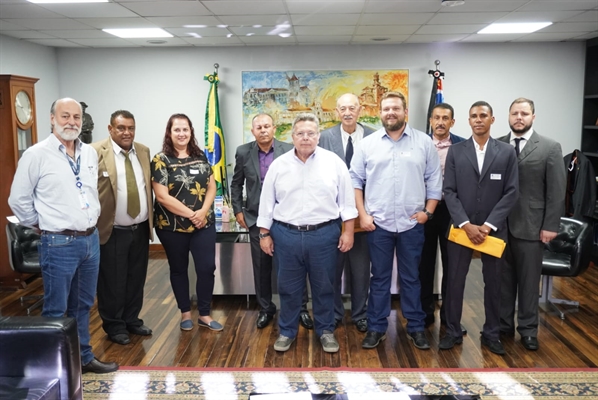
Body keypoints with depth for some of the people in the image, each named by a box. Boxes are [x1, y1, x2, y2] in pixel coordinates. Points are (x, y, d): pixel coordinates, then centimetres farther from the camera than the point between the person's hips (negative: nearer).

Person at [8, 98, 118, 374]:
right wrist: (43, 226, 1)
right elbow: (18, 200, -4)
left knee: (82, 305, 18)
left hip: (90, 239, 6)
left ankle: (84, 357, 32)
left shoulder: (90, 153, 7)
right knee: (55, 310, 6)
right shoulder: (36, 155, -10)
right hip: (59, 244, -6)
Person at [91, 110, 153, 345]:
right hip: (113, 232, -5)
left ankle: (132, 320, 32)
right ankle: (114, 326, 24)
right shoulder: (96, 152, -10)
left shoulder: (143, 151, 8)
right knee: (112, 282, 7)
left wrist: (150, 218, 12)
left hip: (140, 229, 5)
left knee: (136, 280, 16)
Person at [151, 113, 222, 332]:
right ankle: (185, 312, 28)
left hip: (204, 224, 3)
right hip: (172, 227, -3)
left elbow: (211, 187, 5)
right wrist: (190, 214, -15)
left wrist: (203, 211, -12)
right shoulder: (161, 160, -8)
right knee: (179, 269, 12)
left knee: (207, 268, 2)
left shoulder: (201, 156, 5)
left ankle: (204, 314, 18)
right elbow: (162, 196, -14)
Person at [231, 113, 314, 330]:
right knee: (261, 267, 10)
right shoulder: (243, 152, 1)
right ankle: (265, 308, 27)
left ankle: (300, 308, 20)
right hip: (256, 218, 2)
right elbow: (236, 183, 10)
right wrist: (238, 210, 5)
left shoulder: (289, 150, -6)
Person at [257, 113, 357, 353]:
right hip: (286, 235, 1)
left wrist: (348, 231, -3)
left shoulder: (334, 162, -1)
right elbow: (267, 202, 6)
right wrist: (264, 234, 4)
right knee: (288, 288, 11)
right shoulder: (278, 165, 2)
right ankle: (287, 331, 27)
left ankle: (326, 331, 27)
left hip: (324, 235, -1)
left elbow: (346, 199, 1)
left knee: (324, 287, 11)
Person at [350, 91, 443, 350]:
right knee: (379, 277, 10)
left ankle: (416, 327, 23)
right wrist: (362, 214, -3)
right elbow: (356, 181, 3)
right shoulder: (367, 144, 2)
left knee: (411, 278, 11)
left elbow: (434, 181, 4)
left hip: (412, 223, 0)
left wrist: (428, 211, -4)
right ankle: (376, 328, 21)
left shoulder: (424, 142, 2)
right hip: (378, 223, 0)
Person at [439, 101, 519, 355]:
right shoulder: (456, 151, 3)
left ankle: (491, 333, 25)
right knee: (455, 282, 5)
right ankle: (453, 332, 19)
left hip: (493, 229, 0)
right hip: (461, 228, 0)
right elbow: (449, 192, -2)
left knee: (493, 283, 10)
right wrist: (466, 224, -13)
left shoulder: (506, 152, 3)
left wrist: (488, 225, -12)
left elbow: (511, 193, -2)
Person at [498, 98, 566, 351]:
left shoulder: (550, 148, -1)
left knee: (529, 279, 9)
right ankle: (503, 324, 25)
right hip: (499, 224, 2)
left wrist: (551, 225, -7)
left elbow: (556, 191, -3)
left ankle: (528, 328, 23)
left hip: (531, 225, -2)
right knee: (503, 277, 11)